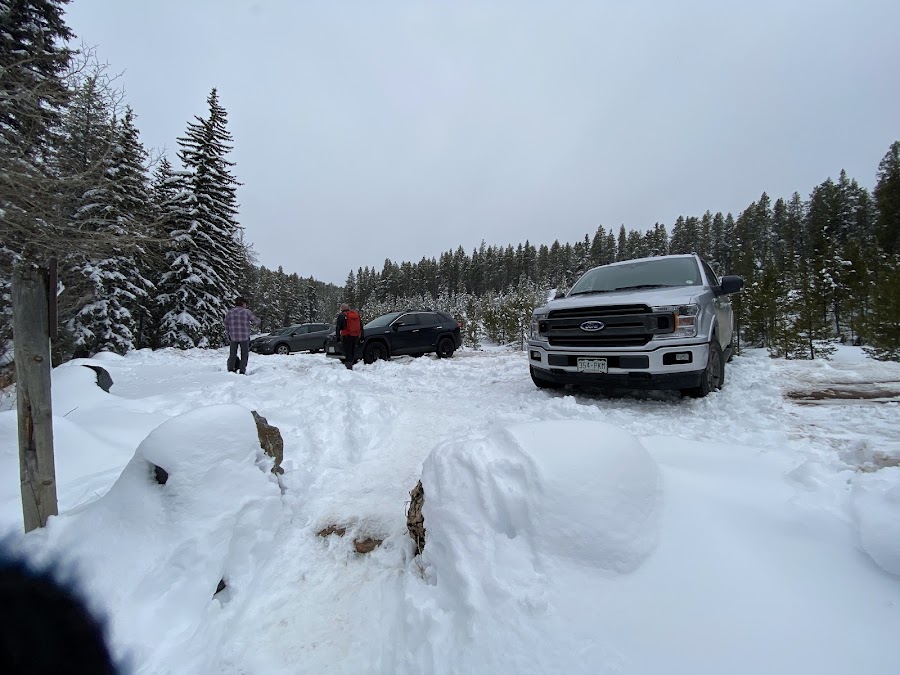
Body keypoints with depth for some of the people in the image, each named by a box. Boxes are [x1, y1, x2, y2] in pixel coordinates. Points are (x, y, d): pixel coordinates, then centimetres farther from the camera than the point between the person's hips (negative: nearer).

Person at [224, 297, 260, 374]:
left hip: (233, 337, 3)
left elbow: (226, 326, 9)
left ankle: (230, 370, 12)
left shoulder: (229, 312, 7)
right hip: (244, 337, -3)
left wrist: (228, 337, 16)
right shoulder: (246, 311, -5)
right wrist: (251, 324, 20)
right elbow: (257, 321, -2)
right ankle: (242, 372, 4)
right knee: (244, 355, 7)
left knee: (232, 355, 15)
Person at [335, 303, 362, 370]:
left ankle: (349, 366, -7)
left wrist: (337, 336, 2)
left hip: (347, 336, -5)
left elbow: (338, 327, -4)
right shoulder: (356, 313, 14)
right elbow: (361, 326, 19)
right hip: (356, 336, 5)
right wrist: (361, 336, 23)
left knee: (347, 351, -2)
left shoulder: (342, 316, -3)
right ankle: (351, 361, 23)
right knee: (353, 351, 16)